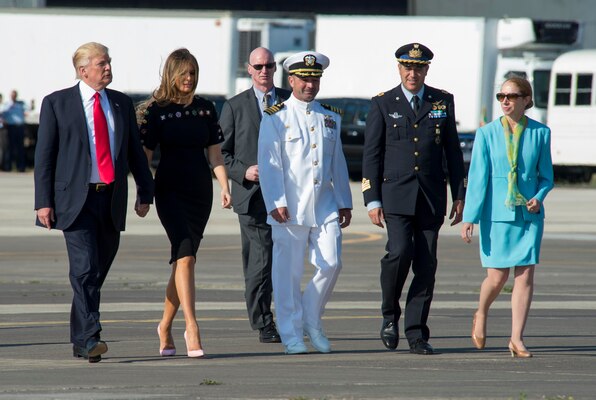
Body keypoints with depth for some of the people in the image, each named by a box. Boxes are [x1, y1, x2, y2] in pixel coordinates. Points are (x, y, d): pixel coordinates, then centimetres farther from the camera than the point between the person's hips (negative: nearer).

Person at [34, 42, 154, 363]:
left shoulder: (121, 104, 13)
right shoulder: (57, 104, 1)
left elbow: (135, 151, 18)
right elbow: (44, 155, -1)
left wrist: (145, 192, 10)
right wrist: (44, 201, -8)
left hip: (111, 199, 5)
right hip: (76, 200, -5)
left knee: (98, 272, 8)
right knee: (85, 269, -16)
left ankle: (80, 342, 17)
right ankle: (89, 338, -21)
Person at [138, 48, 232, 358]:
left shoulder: (206, 109, 9)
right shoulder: (156, 110, -2)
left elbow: (214, 152, 10)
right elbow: (145, 154, -2)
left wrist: (225, 187, -2)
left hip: (200, 192, 4)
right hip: (170, 190, -4)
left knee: (183, 260, 9)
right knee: (185, 255, -18)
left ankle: (165, 327, 24)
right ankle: (191, 328, -24)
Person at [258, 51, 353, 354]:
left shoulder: (330, 118, 16)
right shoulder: (275, 117, 0)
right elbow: (269, 163, -6)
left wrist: (344, 202, 17)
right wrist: (275, 203, -14)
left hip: (325, 206, 4)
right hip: (290, 208, -4)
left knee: (331, 265, -4)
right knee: (289, 272, -2)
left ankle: (312, 321, 17)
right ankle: (292, 335, 6)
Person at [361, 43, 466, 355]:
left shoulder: (442, 102, 10)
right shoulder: (383, 104, 4)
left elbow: (453, 151, 13)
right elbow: (371, 154, 2)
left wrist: (459, 196, 8)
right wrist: (372, 200, -5)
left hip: (432, 197, 2)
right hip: (396, 194, -2)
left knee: (426, 264, -1)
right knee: (399, 252, -19)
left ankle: (416, 334, 5)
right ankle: (390, 316, 3)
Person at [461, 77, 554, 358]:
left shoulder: (540, 133, 3)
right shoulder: (487, 134, -1)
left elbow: (546, 176, 11)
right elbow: (478, 177, -2)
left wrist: (539, 198, -10)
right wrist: (469, 217, -8)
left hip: (529, 215, 1)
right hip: (497, 213, -1)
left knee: (525, 275, -4)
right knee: (497, 277, 0)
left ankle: (517, 339, 2)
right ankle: (481, 315, 31)